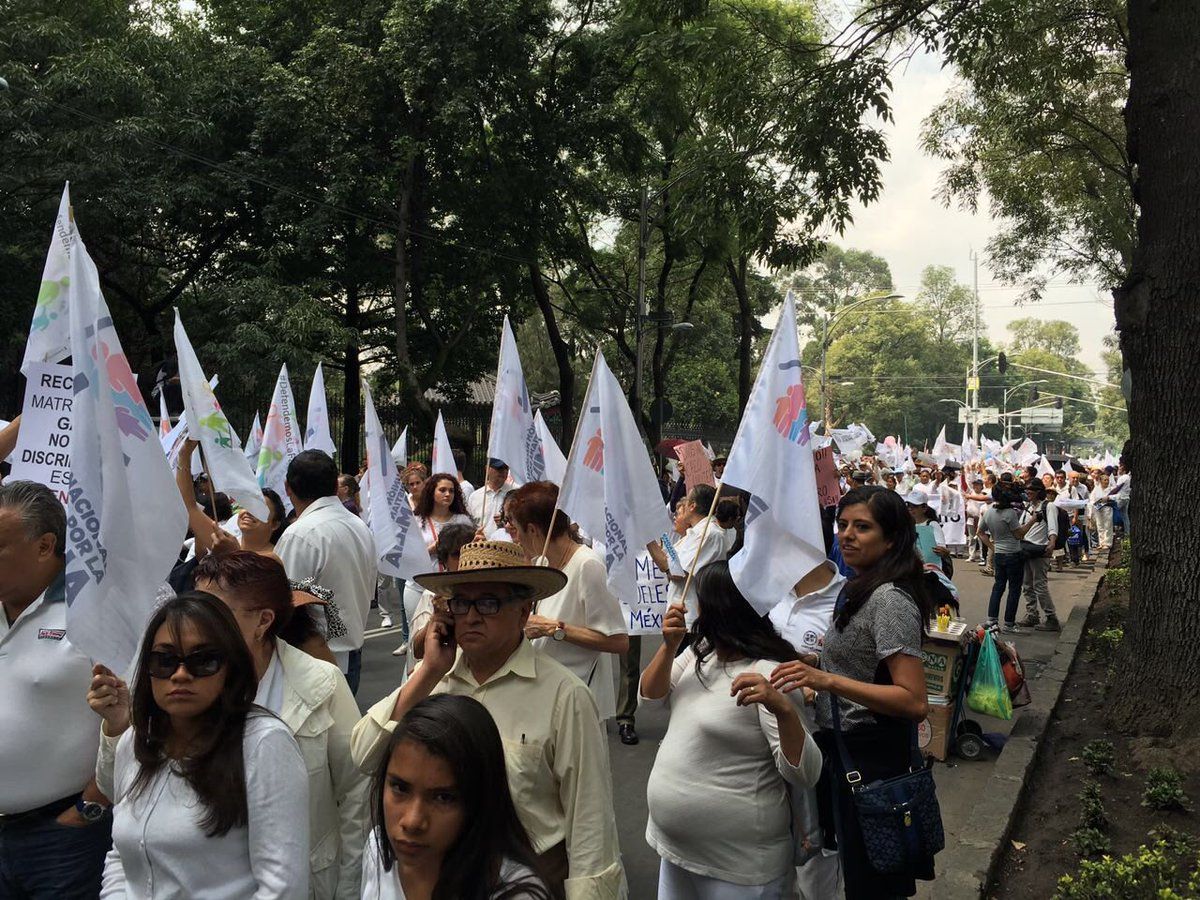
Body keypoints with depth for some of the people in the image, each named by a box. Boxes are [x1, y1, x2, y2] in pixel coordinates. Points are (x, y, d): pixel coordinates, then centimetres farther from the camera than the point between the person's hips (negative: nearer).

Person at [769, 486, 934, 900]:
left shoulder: (890, 599, -24)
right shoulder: (861, 586, 7)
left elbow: (915, 702, -30)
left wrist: (827, 680, -36)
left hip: (868, 756, -9)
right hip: (845, 742, 9)